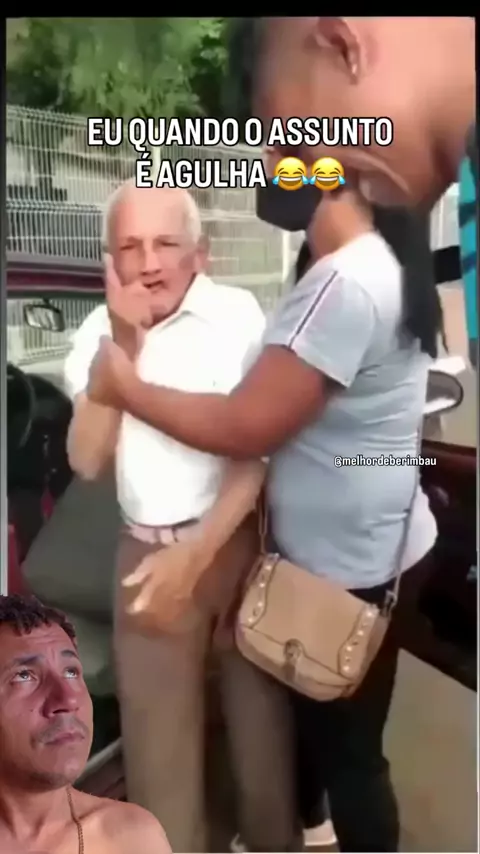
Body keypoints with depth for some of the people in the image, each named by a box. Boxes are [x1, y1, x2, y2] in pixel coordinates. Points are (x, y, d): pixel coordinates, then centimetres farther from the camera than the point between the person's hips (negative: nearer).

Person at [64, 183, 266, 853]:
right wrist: (122, 344, -14)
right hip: (145, 552, 3)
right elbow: (87, 460, -5)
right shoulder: (96, 334, 3)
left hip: (236, 540, -2)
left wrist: (195, 553, -15)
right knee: (156, 729, 9)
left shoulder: (239, 316, -9)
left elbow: (257, 451, -8)